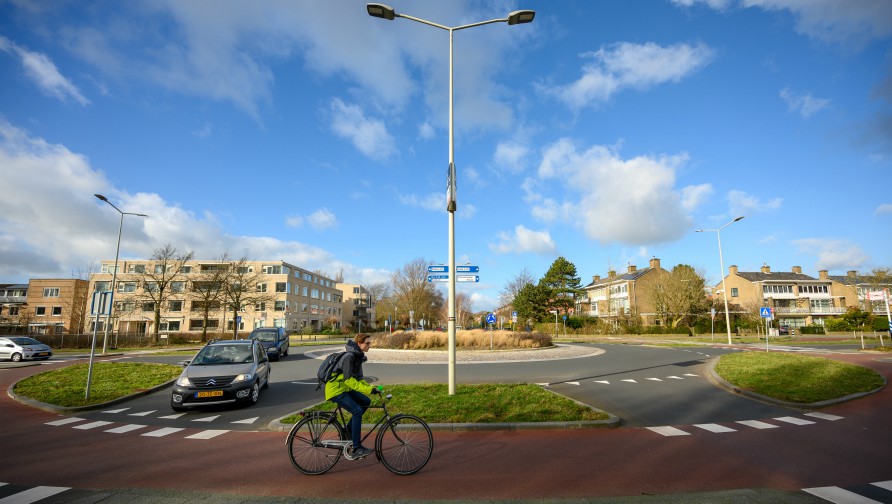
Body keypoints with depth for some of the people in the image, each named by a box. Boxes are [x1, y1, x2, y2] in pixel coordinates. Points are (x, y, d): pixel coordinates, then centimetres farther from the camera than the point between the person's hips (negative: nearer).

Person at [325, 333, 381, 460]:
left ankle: (347, 433, 12)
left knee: (365, 402, 2)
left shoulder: (358, 356, 8)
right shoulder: (349, 356, -21)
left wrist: (372, 388, -3)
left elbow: (358, 379, 11)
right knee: (357, 411, -19)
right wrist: (368, 390, -29)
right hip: (335, 389, -9)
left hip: (345, 388, 9)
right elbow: (349, 380, -26)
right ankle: (356, 449, -14)